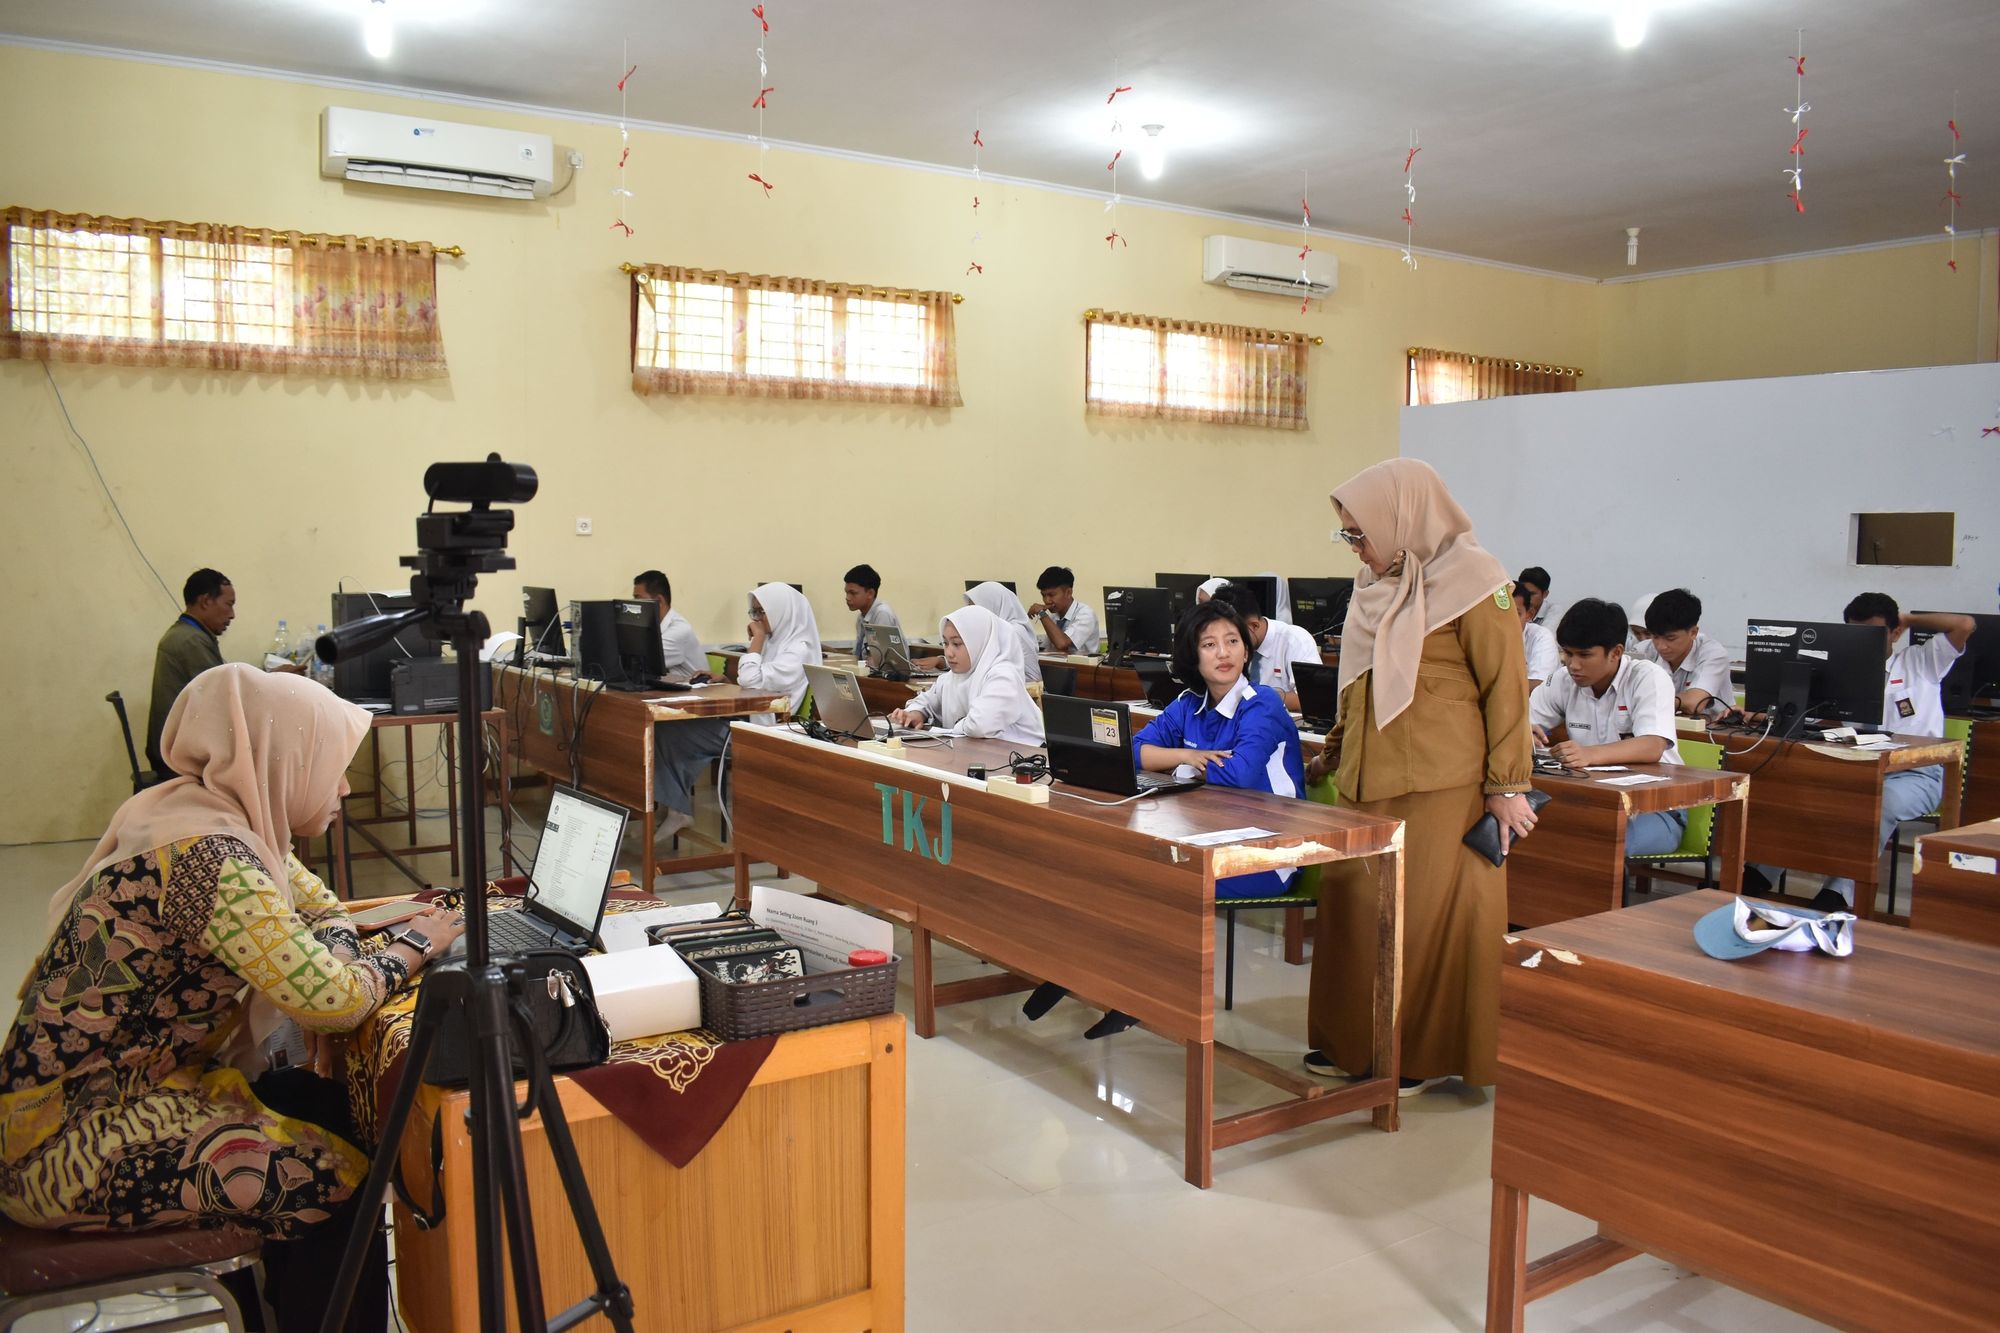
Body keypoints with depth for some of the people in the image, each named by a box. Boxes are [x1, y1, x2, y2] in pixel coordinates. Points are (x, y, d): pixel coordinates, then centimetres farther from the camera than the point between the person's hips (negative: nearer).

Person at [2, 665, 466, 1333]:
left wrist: (339, 941, -5)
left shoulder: (192, 810, 3)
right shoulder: (207, 856, -27)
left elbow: (312, 905, 16)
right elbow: (333, 999, -28)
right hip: (69, 1145, -10)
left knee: (343, 1110, 12)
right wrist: (414, 943, -10)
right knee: (338, 1180, -12)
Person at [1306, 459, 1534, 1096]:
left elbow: (1506, 687, -10)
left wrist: (1507, 785, -12)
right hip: (1370, 782, 7)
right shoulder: (1375, 584, 13)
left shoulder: (1472, 582, -8)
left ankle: (1429, 1052, 15)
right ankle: (1354, 1040, 21)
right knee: (1354, 903, 8)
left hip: (1442, 787, -7)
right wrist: (1337, 751, 26)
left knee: (1433, 915, 0)